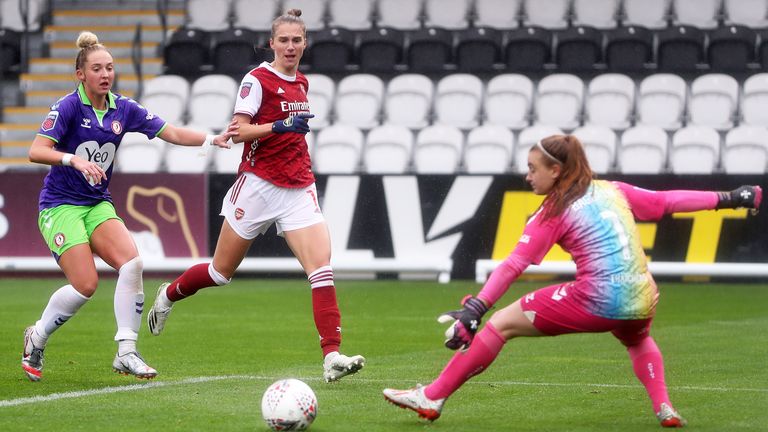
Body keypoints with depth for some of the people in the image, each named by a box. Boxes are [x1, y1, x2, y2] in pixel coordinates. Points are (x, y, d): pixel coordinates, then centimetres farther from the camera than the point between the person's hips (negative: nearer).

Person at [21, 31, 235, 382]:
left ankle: (126, 353, -13)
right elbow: (36, 152, -22)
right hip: (60, 205, -5)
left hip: (97, 204, 6)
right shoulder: (68, 107, -13)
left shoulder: (123, 109, 3)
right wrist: (75, 160, -37)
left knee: (132, 263, -18)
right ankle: (36, 338, 10)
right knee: (86, 284, -16)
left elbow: (172, 133, 3)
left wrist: (212, 140, -12)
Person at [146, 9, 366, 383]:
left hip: (299, 190, 5)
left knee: (321, 270, -14)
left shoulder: (301, 83, 12)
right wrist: (280, 126, -28)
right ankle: (168, 296, 39)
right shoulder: (257, 79, -9)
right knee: (221, 272, 9)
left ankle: (332, 357, -20)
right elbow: (239, 131, -17)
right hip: (259, 184, -5)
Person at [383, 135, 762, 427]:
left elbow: (514, 265, -7)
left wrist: (474, 309, -11)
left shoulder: (554, 212, -1)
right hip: (641, 303, 6)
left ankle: (432, 398, 4)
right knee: (638, 341, 42)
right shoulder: (612, 191, 14)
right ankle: (664, 409, 23)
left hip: (594, 302, -6)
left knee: (500, 324, 4)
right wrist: (727, 199, 25)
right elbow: (667, 201, 16)